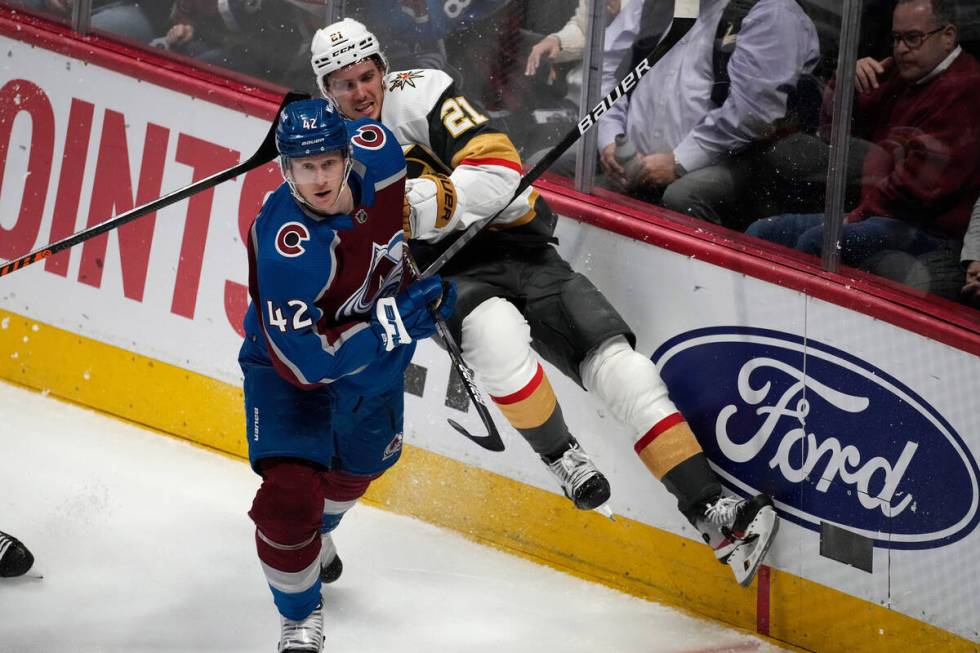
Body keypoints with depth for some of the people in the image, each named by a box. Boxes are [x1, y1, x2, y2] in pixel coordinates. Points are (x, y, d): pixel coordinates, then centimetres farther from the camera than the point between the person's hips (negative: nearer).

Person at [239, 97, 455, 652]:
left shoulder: (378, 153, -26)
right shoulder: (283, 246, -40)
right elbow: (303, 360, -37)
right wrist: (394, 323, -40)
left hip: (377, 341, 6)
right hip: (290, 364, -6)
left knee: (363, 460, 28)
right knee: (290, 493, -19)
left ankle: (317, 533, 62)